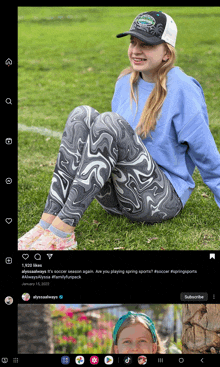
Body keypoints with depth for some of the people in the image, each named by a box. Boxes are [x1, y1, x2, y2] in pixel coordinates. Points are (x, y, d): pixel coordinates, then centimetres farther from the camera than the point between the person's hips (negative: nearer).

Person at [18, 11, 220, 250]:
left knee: (110, 122, -28)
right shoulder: (125, 82, 9)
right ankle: (48, 220, -27)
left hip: (162, 200, -6)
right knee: (81, 116, -16)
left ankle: (62, 232, -33)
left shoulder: (182, 89, -10)